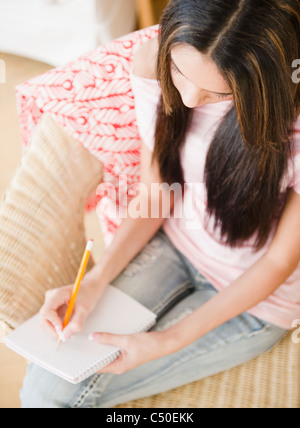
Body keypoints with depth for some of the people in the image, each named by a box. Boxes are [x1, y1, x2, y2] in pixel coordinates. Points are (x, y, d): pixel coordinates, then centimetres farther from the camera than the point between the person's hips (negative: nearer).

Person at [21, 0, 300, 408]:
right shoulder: (155, 62, -15)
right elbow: (155, 197, -4)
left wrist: (169, 340, -21)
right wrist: (95, 281, -17)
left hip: (253, 298, -3)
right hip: (171, 247, 4)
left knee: (68, 393, -7)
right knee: (43, 385, -9)